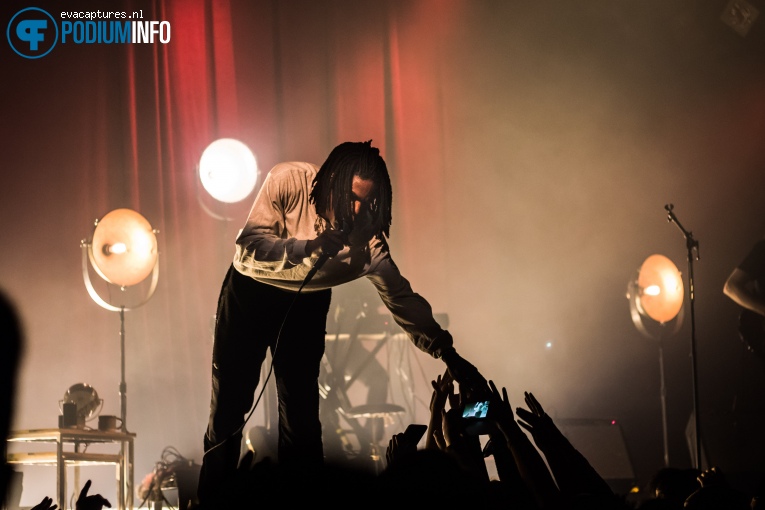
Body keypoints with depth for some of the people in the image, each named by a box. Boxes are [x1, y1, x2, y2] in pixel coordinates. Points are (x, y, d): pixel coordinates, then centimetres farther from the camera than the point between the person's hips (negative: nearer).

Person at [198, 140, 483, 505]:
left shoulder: (366, 232, -21)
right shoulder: (288, 182, -27)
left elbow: (400, 294, -17)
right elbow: (249, 247, -28)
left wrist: (447, 353, -23)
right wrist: (309, 249, -43)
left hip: (307, 303, 1)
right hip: (249, 292, -1)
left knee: (301, 414, -3)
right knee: (229, 406, -1)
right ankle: (213, 500, 12)